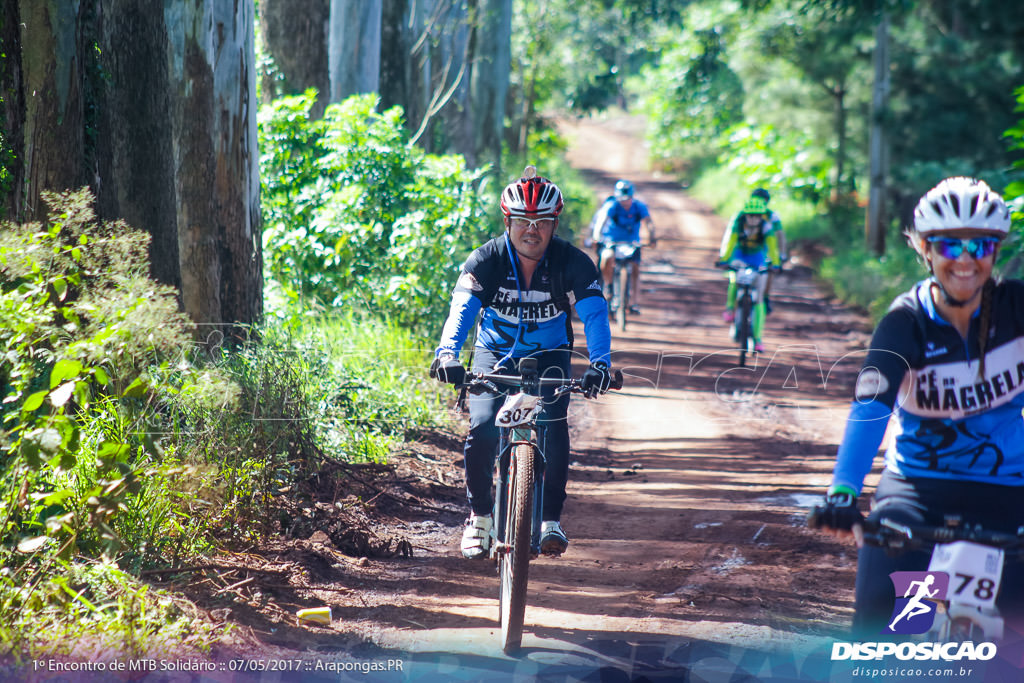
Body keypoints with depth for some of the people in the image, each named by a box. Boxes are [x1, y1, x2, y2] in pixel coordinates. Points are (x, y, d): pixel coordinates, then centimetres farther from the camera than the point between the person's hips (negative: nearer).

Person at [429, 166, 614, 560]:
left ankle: (551, 519, -12)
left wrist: (599, 364, -49)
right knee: (482, 428, -19)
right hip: (495, 353, 0)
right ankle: (480, 516, 2)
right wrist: (447, 354, -53)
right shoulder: (486, 260, -21)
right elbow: (462, 308, -33)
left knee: (553, 426, -24)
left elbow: (594, 313, -30)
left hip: (549, 356, 0)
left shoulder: (572, 263, -20)